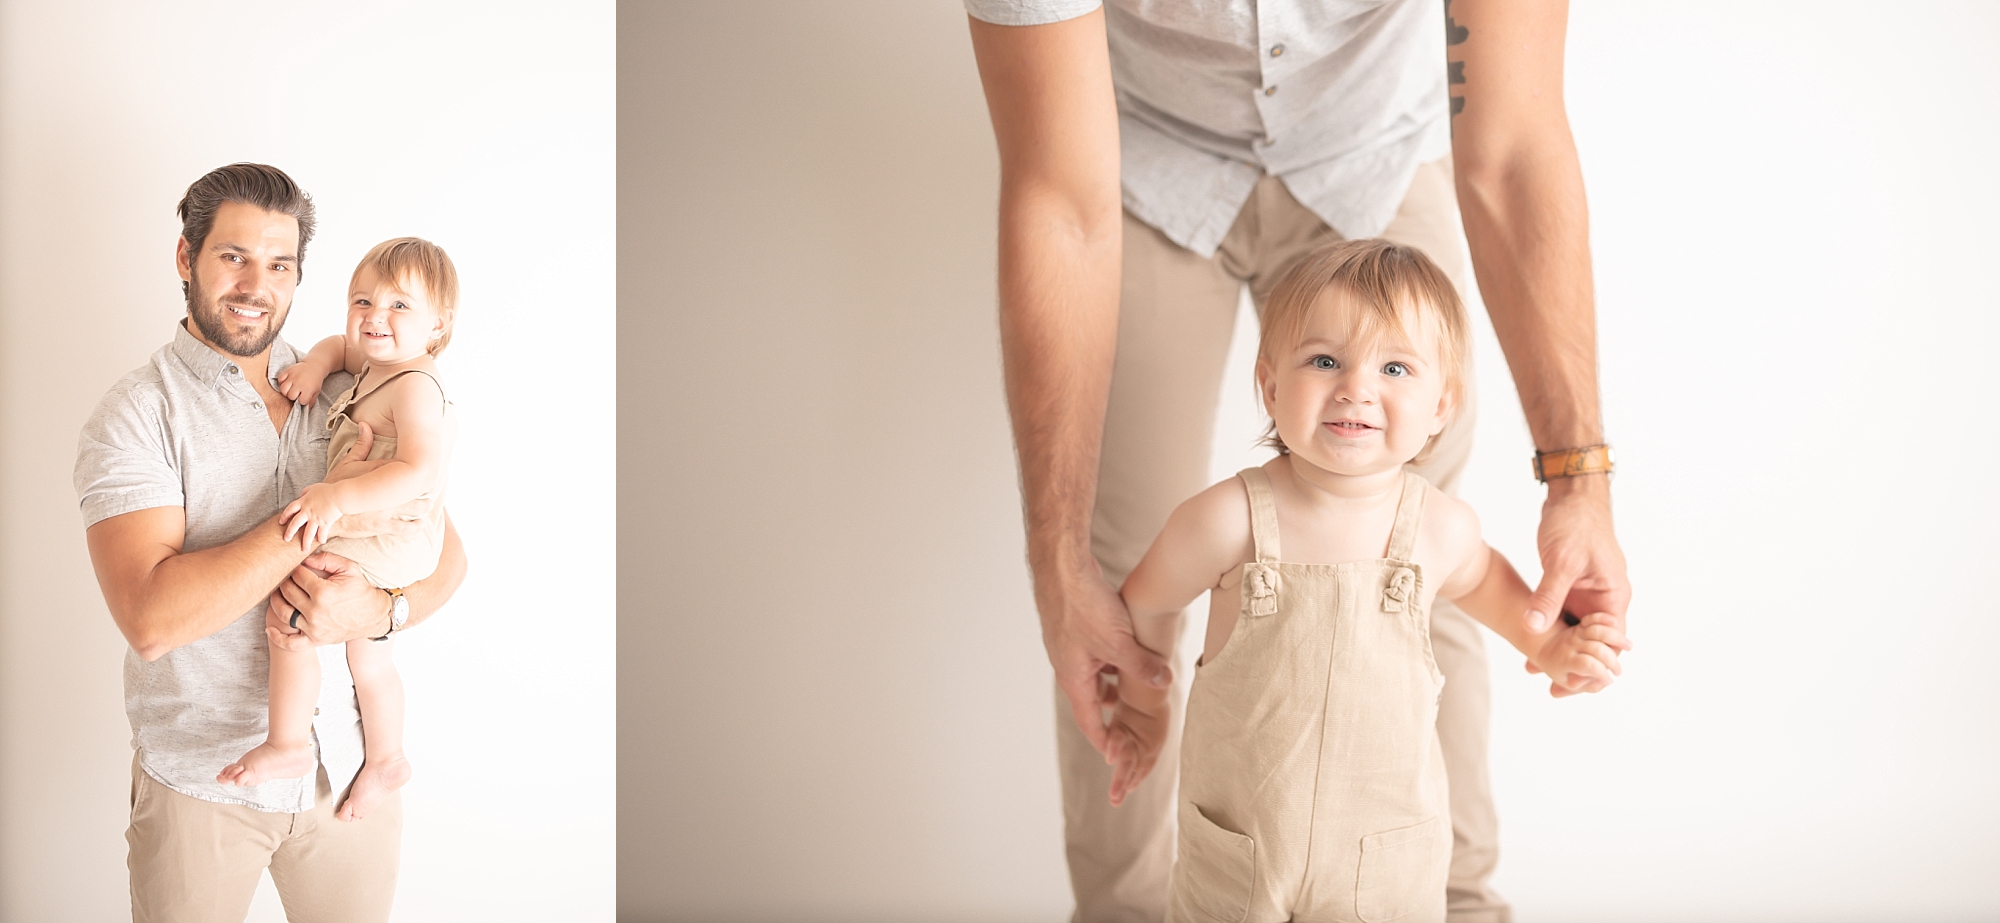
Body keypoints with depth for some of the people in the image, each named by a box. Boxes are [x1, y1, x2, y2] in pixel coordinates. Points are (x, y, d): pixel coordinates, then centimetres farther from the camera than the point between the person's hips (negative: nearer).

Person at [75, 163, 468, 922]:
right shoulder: (134, 416, -9)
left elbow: (444, 552, 5)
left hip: (351, 765, 4)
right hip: (200, 778, -3)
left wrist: (382, 609, -18)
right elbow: (149, 617, -23)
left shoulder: (348, 392, 5)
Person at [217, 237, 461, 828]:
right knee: (369, 661, 24)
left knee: (286, 619, -19)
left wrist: (337, 498, -40)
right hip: (374, 541, 11)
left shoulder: (414, 385, -21)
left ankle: (288, 746, -9)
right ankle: (386, 759, 41)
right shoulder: (375, 365, 10)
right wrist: (317, 363, 8)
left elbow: (418, 472, -32)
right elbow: (341, 344, 31)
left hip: (389, 535, -11)